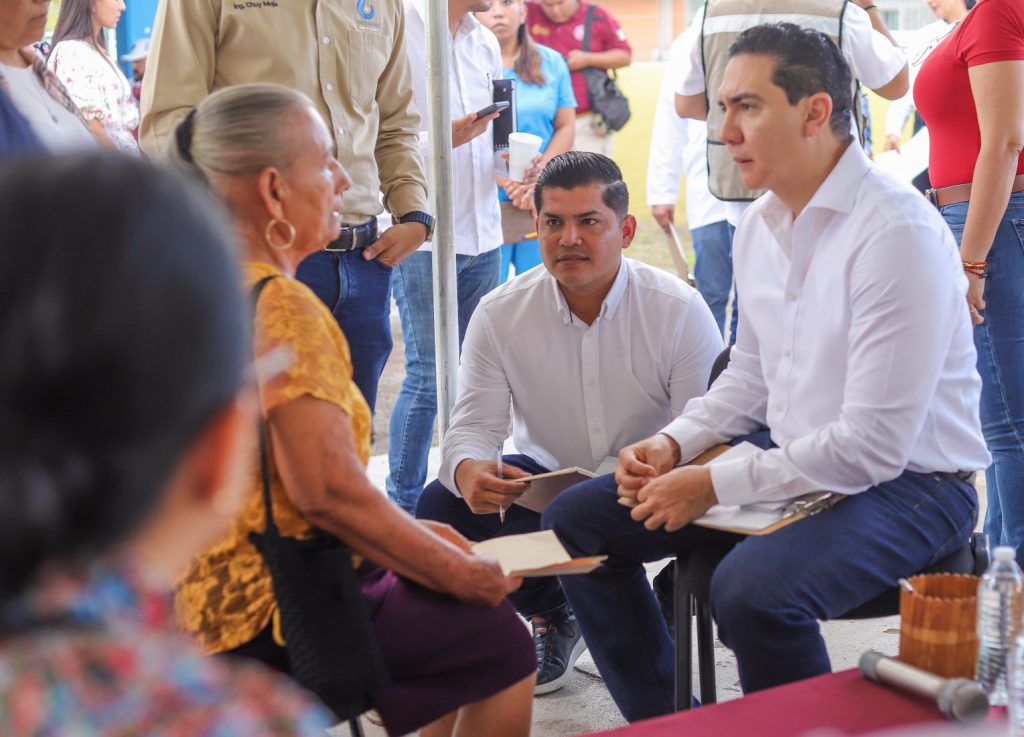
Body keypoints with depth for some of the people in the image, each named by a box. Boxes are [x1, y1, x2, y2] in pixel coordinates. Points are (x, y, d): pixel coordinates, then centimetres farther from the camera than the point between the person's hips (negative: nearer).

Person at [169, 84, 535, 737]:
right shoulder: (282, 309, -21)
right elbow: (327, 490, -27)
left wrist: (413, 533, 14)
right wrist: (456, 572, -14)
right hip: (262, 612, -10)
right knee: (502, 644, -1)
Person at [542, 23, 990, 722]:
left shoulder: (898, 234, -22)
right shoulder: (760, 225, 6)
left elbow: (874, 447, -25)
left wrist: (715, 486, -20)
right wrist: (673, 443, 1)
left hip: (906, 481, -9)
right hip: (790, 456, 9)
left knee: (751, 590, -37)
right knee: (576, 521, 3)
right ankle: (664, 720, 13)